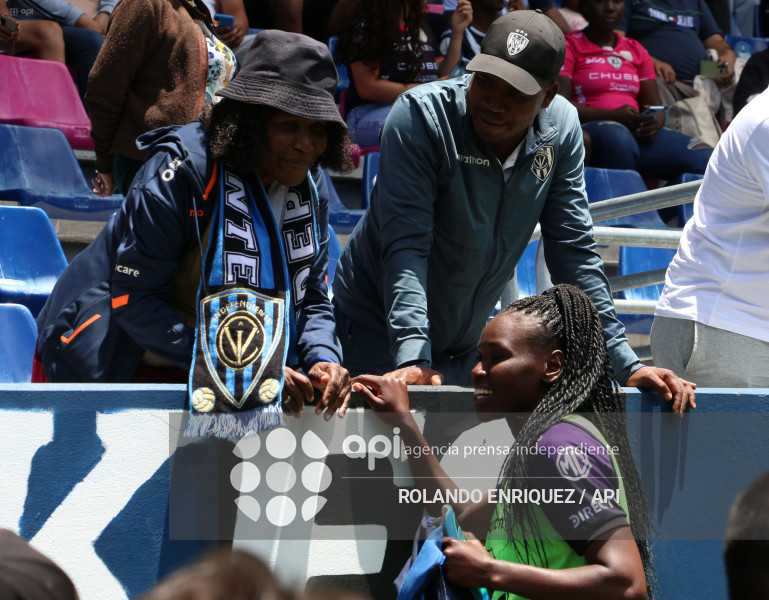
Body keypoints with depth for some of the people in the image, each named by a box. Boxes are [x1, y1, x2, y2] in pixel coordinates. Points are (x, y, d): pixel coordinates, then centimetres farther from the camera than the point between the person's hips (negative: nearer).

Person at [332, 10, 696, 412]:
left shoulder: (560, 127, -9)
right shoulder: (421, 116, -22)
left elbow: (574, 255, -5)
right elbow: (406, 248, -29)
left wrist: (626, 366, -12)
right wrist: (412, 359, -40)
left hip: (465, 347, 4)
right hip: (379, 331, -4)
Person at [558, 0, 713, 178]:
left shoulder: (636, 50, 25)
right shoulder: (570, 46, 8)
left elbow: (655, 106, 18)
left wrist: (656, 122, -8)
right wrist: (613, 116, -19)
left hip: (637, 130, 5)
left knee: (704, 157, -22)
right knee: (618, 139, -42)